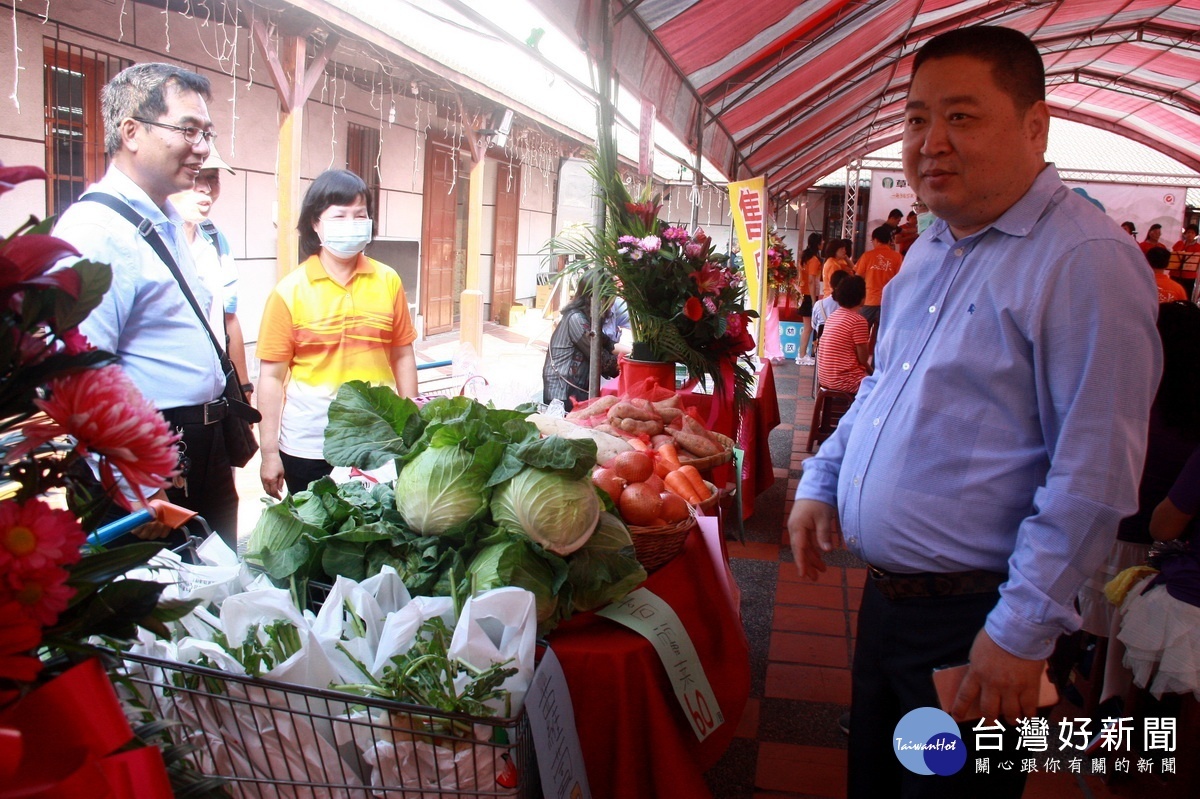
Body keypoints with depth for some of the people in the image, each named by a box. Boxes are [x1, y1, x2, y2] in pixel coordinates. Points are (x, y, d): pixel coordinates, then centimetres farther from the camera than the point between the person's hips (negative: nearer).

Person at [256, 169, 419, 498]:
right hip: (308, 448, -2)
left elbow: (403, 357, 9)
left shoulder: (388, 281, 2)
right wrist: (269, 452, -2)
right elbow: (271, 376, -2)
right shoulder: (290, 291, -4)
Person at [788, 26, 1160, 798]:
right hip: (888, 593, 8)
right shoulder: (933, 249, 9)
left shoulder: (1086, 260, -19)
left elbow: (1094, 479, -22)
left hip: (976, 624, -8)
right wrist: (822, 483, 12)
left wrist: (1023, 631, -20)